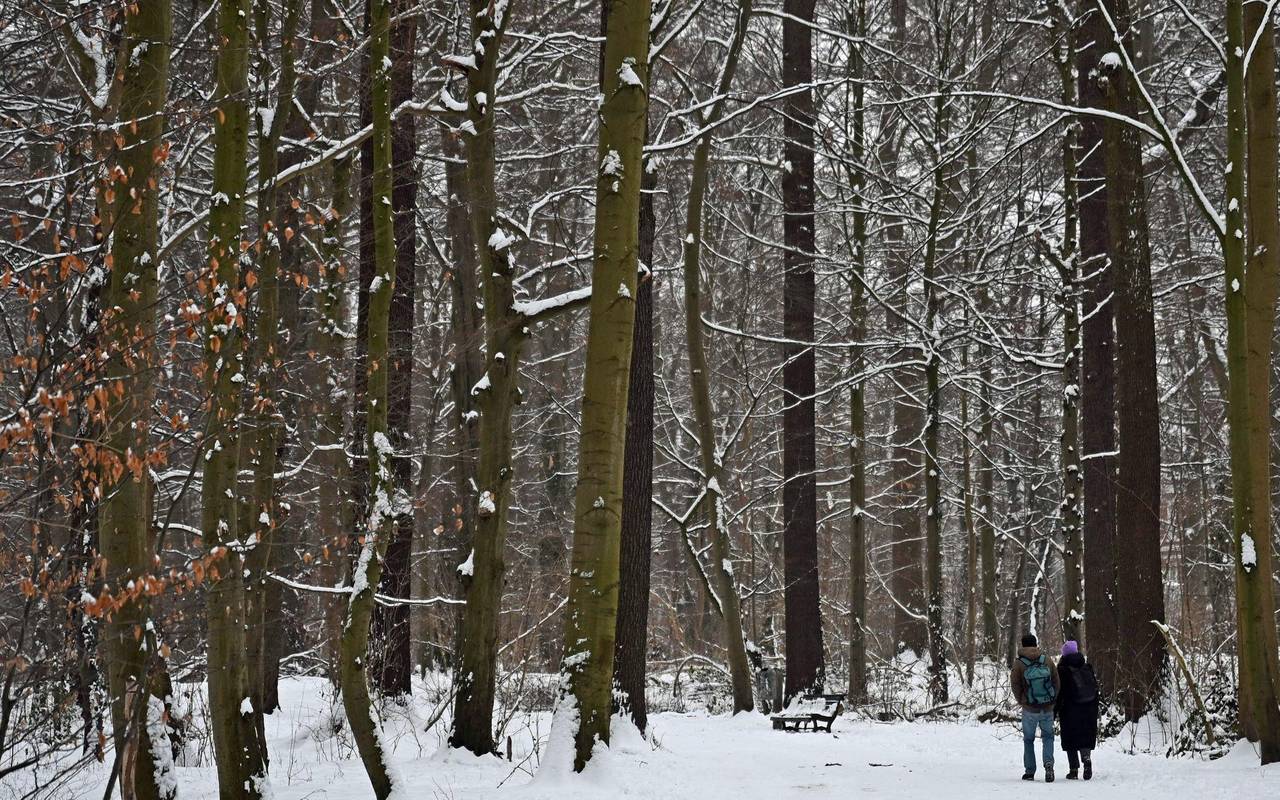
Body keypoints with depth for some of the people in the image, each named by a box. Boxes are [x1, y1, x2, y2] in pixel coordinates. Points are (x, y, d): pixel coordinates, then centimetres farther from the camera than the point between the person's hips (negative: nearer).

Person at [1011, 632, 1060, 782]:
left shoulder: (1019, 664, -11)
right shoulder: (1047, 660, -5)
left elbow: (1015, 685, -6)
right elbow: (1056, 682, 0)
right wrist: (1053, 701, 11)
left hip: (1029, 709, -1)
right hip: (1048, 708, 1)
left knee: (1028, 739, 15)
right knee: (1048, 736, 17)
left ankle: (1030, 771, 14)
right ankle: (1048, 762, -7)